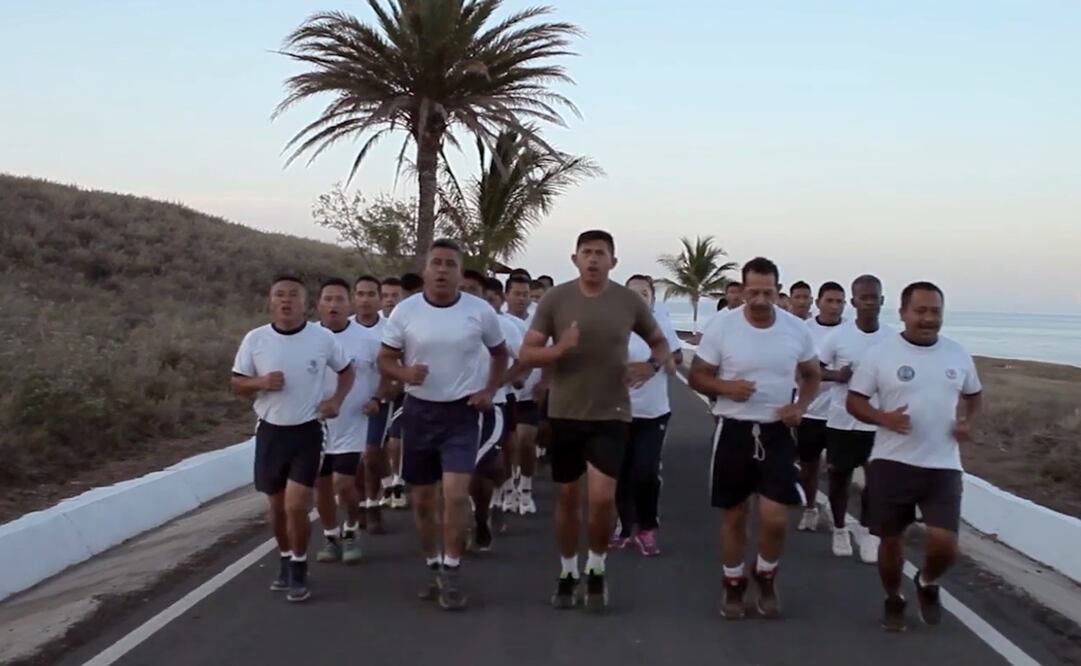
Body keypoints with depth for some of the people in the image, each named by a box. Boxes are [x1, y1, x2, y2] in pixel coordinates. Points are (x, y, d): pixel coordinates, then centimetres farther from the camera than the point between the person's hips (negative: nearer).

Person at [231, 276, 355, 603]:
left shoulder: (323, 338, -6)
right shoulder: (255, 339, -5)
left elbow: (347, 371, 11)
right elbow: (236, 383, 3)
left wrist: (336, 400, -6)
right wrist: (261, 383, -18)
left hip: (307, 432, -2)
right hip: (270, 432, 2)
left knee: (296, 506, -10)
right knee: (277, 506, 14)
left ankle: (298, 569, 11)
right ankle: (285, 561, 36)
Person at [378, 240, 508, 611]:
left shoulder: (480, 311, -5)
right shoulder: (405, 311, -5)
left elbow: (500, 353, 12)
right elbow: (385, 360, 2)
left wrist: (490, 391, -1)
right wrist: (404, 373, -20)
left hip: (461, 413, -2)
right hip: (419, 412, 2)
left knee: (455, 494, -15)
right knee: (422, 499, 10)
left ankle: (450, 573, -1)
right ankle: (433, 568, 28)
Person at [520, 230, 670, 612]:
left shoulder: (630, 302, -3)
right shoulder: (555, 299, -5)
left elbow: (661, 342, 12)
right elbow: (527, 354, -4)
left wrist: (653, 366, -10)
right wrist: (559, 349, -24)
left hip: (611, 415, -1)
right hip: (565, 413, 1)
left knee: (603, 497, -10)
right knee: (568, 497, 11)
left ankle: (596, 571, 15)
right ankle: (567, 574, 29)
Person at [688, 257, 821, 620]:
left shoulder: (797, 330, -4)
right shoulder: (722, 328, -10)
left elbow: (812, 375, 12)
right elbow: (696, 377, -3)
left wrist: (801, 406, -6)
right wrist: (726, 387, -22)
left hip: (777, 432, 1)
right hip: (734, 430, -1)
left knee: (775, 518, -6)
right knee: (734, 515, 10)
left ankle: (766, 578, 23)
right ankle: (734, 584, 29)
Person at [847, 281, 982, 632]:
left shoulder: (957, 354, 4)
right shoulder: (881, 353, -6)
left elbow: (973, 394, 20)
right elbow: (854, 401, -3)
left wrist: (968, 422, 0)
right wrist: (884, 418, -21)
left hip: (943, 466, 2)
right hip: (892, 463, -1)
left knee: (944, 543, -9)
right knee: (891, 539, 9)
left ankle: (928, 583, 25)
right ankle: (893, 600, 34)